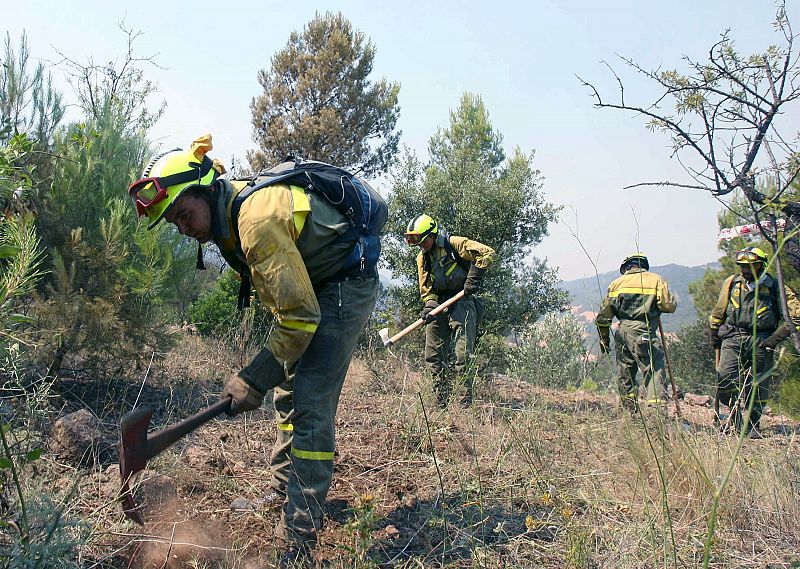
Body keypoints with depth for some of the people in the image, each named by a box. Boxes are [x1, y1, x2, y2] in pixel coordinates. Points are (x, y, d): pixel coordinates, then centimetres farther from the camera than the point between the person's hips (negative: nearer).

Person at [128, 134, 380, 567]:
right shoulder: (233, 211, 0)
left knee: (309, 404, -16)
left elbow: (300, 318, -28)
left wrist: (253, 379, -22)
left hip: (346, 286, -10)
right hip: (310, 286, 10)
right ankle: (282, 491, 33)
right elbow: (279, 297, 14)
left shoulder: (258, 221, -31)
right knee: (288, 391, 17)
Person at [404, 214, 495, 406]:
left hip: (462, 301, -7)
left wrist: (474, 278, -18)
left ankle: (465, 400, -4)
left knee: (463, 354, -11)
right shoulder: (422, 257, 12)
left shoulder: (454, 244, -9)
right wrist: (429, 306, -7)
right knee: (433, 355, 4)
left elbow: (487, 253, -15)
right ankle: (442, 401, 14)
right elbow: (426, 289, 13)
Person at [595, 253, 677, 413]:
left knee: (625, 373, 16)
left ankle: (630, 410, 20)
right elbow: (670, 305, -5)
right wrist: (654, 306, 16)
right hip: (644, 333, -4)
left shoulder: (617, 282, 16)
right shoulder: (656, 279, 7)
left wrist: (604, 338, 22)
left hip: (623, 333, 4)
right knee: (654, 370, -6)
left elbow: (604, 314, 14)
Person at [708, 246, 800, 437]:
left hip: (760, 342, -1)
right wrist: (714, 336, 20)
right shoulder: (731, 283, 6)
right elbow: (718, 313, 19)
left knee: (758, 386, 2)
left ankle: (753, 425, 19)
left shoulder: (774, 287, -1)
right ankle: (735, 415, 7)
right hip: (732, 339, 1)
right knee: (725, 378, -14)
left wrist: (776, 337, -8)